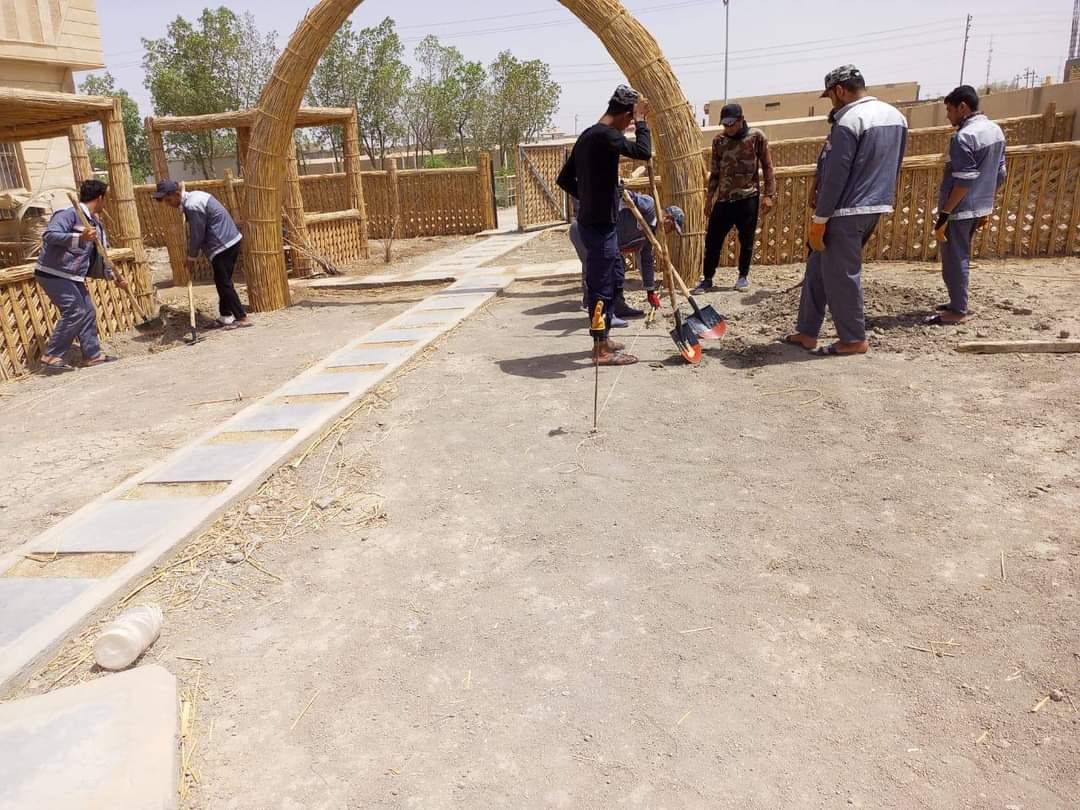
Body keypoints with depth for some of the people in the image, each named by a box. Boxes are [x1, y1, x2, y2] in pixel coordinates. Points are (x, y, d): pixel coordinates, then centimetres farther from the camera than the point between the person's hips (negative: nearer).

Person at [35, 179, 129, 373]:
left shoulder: (95, 223, 13)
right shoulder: (70, 214, -14)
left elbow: (97, 256, 21)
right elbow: (49, 235, -28)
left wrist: (112, 275, 19)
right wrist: (79, 238, -37)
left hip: (73, 276, 10)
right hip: (53, 274, -10)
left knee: (88, 312, 11)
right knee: (75, 312, -14)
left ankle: (93, 354, 22)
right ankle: (50, 357, -6)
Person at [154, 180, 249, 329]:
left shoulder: (192, 206, -18)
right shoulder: (194, 196, 13)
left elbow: (197, 235, -13)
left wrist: (191, 257, 0)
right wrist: (191, 255, 17)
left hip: (224, 245, -10)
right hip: (231, 240, 10)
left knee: (223, 283, -5)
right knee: (223, 282, 15)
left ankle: (242, 318, -3)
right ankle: (226, 316, 22)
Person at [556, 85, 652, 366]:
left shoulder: (587, 135, 14)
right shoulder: (605, 134, -16)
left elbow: (564, 179, 18)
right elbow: (643, 152, -27)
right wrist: (640, 120, -14)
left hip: (593, 220, 10)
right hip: (600, 224, -10)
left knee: (607, 280, 17)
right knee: (601, 285, -5)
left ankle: (603, 339, 26)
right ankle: (602, 350, 2)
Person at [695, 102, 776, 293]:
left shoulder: (757, 137, -2)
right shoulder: (719, 140, 7)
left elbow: (767, 167, -1)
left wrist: (768, 194, -7)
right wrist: (709, 197, 11)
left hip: (748, 198, -3)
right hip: (723, 198, 3)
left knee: (746, 240, 5)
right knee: (713, 239, 1)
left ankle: (743, 276, 21)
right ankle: (708, 279, 10)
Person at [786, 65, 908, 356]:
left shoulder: (848, 122, -16)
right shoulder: (896, 116, 12)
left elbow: (835, 176, -18)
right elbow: (893, 166, 17)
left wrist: (819, 219, -12)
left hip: (847, 211, -9)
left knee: (840, 275, 1)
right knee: (818, 267, 15)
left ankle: (854, 340, 10)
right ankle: (807, 332, 19)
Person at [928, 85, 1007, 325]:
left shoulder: (964, 136, -18)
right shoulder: (996, 130, 10)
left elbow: (963, 181, -22)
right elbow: (1000, 174, 14)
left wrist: (944, 214, -20)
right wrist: (987, 207, 20)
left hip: (959, 209, -9)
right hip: (979, 207, 9)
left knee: (954, 259, -1)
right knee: (961, 257, 20)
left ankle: (958, 311, 4)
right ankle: (958, 302, 29)